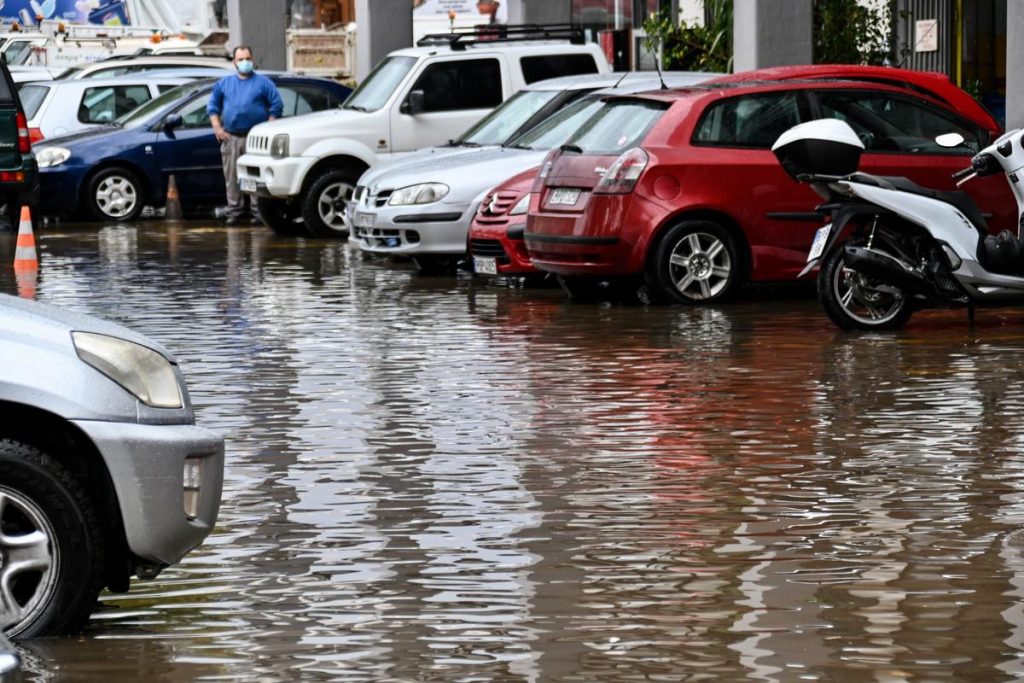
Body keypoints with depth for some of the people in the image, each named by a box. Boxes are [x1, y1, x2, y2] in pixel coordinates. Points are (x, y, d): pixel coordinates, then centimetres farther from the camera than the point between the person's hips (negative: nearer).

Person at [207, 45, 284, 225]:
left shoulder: (263, 83, 6)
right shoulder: (224, 83, 15)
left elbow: (276, 106, 3)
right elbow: (213, 107, 17)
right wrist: (217, 128, 4)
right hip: (231, 137, 3)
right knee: (232, 176, 1)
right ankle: (234, 210, 6)